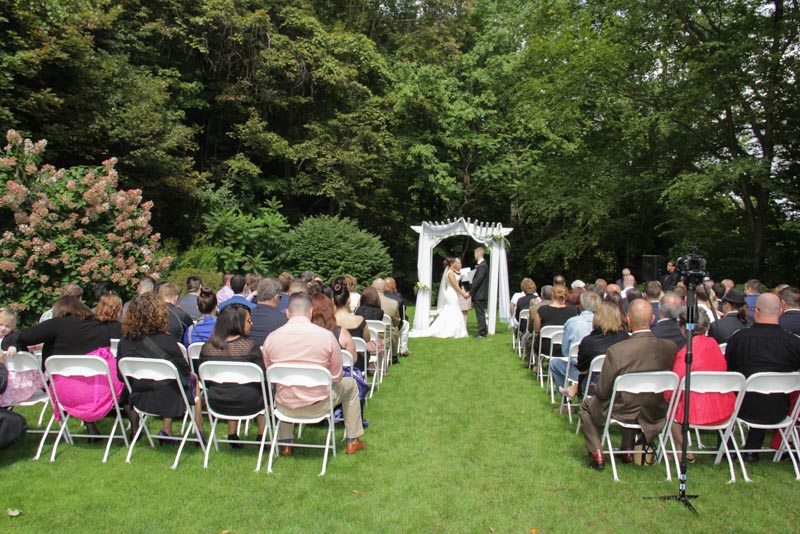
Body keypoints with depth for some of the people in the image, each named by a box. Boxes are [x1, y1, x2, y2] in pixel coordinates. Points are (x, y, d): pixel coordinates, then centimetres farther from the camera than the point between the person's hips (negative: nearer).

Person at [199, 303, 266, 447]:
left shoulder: (207, 347, -5)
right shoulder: (250, 345, -17)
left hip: (217, 404, 4)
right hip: (247, 404, -4)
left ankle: (232, 434, 35)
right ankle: (261, 435, 30)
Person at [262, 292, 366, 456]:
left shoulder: (271, 338, -10)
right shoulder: (326, 336, -15)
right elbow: (337, 377, -6)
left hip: (285, 407, 3)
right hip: (318, 406, -2)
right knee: (350, 384, 27)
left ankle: (286, 444, 40)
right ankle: (352, 442, 33)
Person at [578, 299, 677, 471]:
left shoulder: (616, 351, -28)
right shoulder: (670, 347, -16)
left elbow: (602, 392, -17)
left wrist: (599, 390, 7)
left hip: (624, 413, -4)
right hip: (656, 414, 4)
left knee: (587, 405, 25)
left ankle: (597, 457, 20)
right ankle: (629, 451, 42)